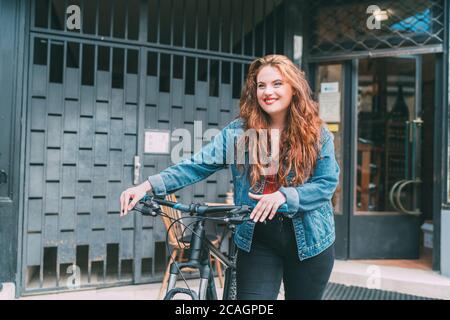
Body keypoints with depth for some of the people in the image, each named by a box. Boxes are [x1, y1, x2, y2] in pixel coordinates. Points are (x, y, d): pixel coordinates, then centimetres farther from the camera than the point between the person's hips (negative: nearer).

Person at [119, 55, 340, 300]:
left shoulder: (317, 133, -4)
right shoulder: (238, 131, -4)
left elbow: (328, 181, -9)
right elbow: (198, 165, -9)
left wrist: (284, 195, -25)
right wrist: (148, 185, -21)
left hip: (309, 240, 1)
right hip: (256, 240, 0)